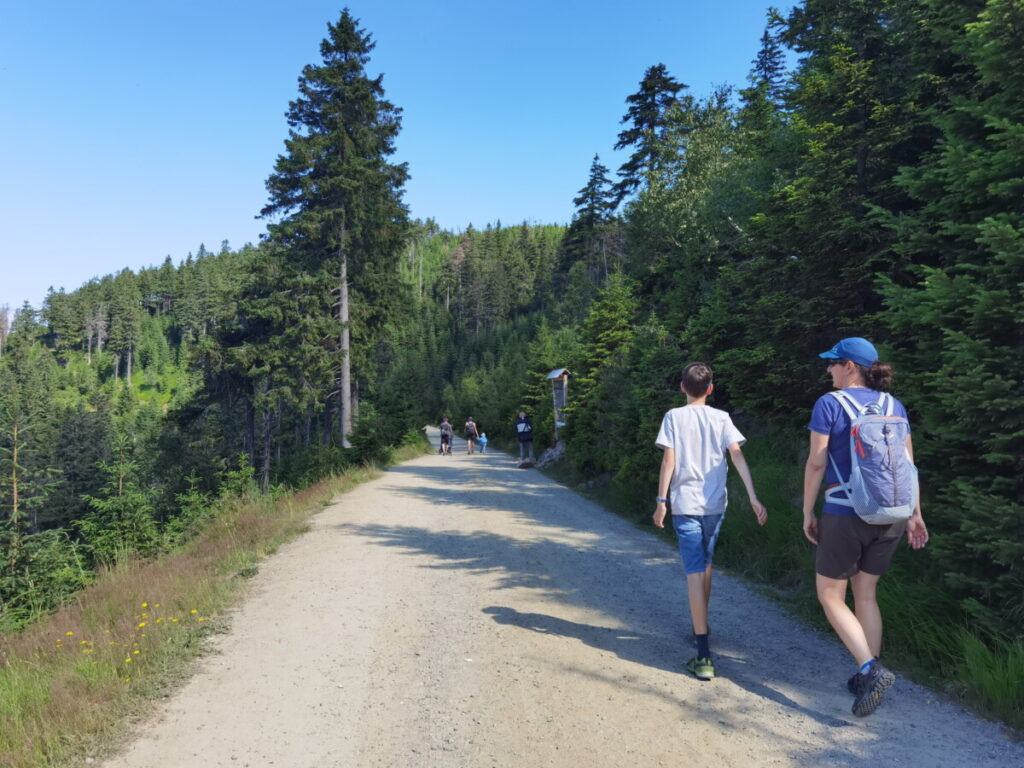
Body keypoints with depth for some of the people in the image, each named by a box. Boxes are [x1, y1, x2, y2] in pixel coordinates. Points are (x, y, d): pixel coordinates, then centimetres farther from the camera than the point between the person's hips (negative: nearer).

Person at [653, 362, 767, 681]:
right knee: (705, 566, 22)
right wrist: (754, 498, -5)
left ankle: (703, 655, -11)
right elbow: (738, 457, -4)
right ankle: (701, 627, 39)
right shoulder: (721, 418, 5)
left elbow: (668, 461, -7)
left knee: (695, 573, -6)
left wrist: (661, 501, -3)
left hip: (686, 504, -3)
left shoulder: (673, 417, -1)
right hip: (715, 504, 3)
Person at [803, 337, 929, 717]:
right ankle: (869, 677, 22)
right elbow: (908, 463, 8)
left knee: (830, 595, 8)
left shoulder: (830, 403, -8)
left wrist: (807, 512, -2)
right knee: (865, 594, 17)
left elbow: (816, 462, -10)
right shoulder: (894, 406, 7)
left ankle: (871, 670, -6)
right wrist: (915, 514, 14)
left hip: (845, 514, -6)